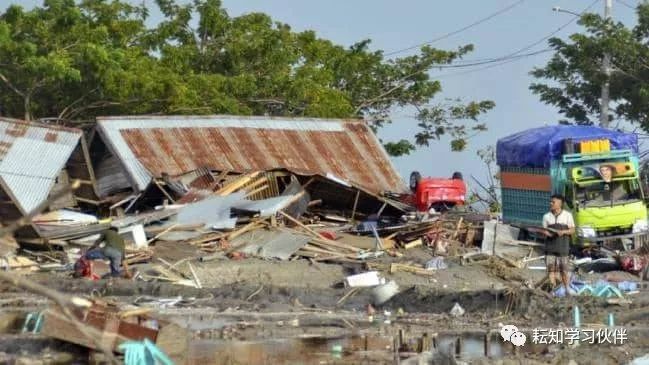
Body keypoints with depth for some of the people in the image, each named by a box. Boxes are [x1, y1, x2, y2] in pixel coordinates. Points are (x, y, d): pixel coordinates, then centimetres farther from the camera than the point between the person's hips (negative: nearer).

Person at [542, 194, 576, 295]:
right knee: (551, 268, -1)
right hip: (550, 247, 2)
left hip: (563, 246, -2)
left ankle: (567, 288, 14)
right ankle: (553, 289, 5)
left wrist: (563, 232, -15)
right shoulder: (546, 216, 7)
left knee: (564, 269, 2)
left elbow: (572, 230, 3)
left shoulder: (567, 215, 2)